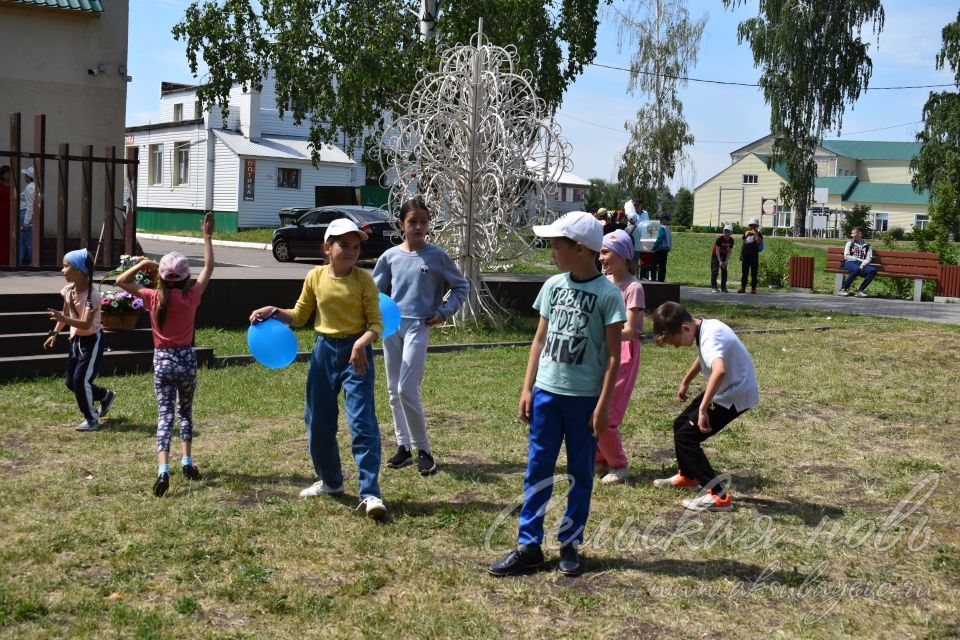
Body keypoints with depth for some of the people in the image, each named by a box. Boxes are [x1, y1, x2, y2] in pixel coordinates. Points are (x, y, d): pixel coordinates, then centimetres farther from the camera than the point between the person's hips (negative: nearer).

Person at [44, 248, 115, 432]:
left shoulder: (92, 295, -27)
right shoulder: (69, 289, -4)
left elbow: (86, 324, -34)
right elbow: (66, 313, 12)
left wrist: (63, 318, -45)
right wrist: (54, 333, 8)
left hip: (92, 340, -8)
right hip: (77, 339, 8)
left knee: (81, 379, -10)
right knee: (71, 381, 12)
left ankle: (92, 420, 7)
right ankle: (105, 396, 34)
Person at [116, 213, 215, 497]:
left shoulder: (154, 298, -9)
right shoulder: (191, 297, -10)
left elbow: (121, 281, 3)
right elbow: (209, 269, 2)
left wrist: (143, 264, 1)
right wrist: (207, 237, 7)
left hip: (162, 360, 0)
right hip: (187, 359, 0)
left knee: (165, 414, -2)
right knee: (185, 411, 19)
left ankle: (163, 469, -18)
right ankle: (187, 461, 16)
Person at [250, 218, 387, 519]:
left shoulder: (364, 280, -8)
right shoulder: (315, 277, 1)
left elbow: (376, 324, -9)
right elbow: (299, 316, 13)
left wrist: (363, 342, -28)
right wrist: (274, 312, -3)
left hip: (356, 352, -4)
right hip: (324, 351, 4)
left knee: (362, 422, -14)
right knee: (318, 423, 11)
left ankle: (370, 493, -12)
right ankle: (330, 481, 33)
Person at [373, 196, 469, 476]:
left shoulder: (437, 256, -2)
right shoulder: (390, 256, 5)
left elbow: (461, 287, 7)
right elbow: (375, 290, 14)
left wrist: (444, 312, -3)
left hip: (418, 326, -4)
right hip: (391, 325, 4)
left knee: (407, 389, -13)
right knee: (393, 389, 9)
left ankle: (423, 450, 0)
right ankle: (403, 446, 21)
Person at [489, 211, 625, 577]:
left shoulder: (607, 294, -10)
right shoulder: (553, 286, 5)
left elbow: (613, 355, -8)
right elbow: (540, 340, 11)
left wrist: (603, 405, -12)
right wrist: (527, 389, 6)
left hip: (584, 398, -4)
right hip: (547, 392, 4)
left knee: (580, 474, 8)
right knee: (537, 471, 6)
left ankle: (570, 545, 19)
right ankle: (528, 546, 12)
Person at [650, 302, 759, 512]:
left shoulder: (710, 337, -30)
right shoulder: (705, 329, 1)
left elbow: (720, 370, -49)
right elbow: (703, 357, 23)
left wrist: (703, 409, -47)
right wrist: (685, 382, 35)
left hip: (735, 395, -10)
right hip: (725, 390, 10)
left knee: (685, 437, -9)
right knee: (681, 425, 21)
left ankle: (718, 496, -9)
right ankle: (687, 476, 43)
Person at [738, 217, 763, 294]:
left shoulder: (758, 234, 2)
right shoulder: (746, 233, 14)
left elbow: (758, 242, -18)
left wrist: (755, 233, -16)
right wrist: (741, 254, 15)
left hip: (754, 256, -4)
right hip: (745, 256, 4)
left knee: (754, 273, -1)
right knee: (744, 273, 6)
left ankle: (753, 288, 2)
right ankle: (743, 287, 10)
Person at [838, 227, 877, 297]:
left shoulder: (867, 246, 17)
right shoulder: (849, 243, 16)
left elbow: (869, 258, 4)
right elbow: (846, 256, 4)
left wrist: (862, 265, -16)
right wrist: (859, 260, -5)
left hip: (862, 265, 2)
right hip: (850, 263, -2)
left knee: (873, 270, -30)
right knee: (856, 269, -39)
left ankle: (860, 291, -30)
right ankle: (843, 289, -31)